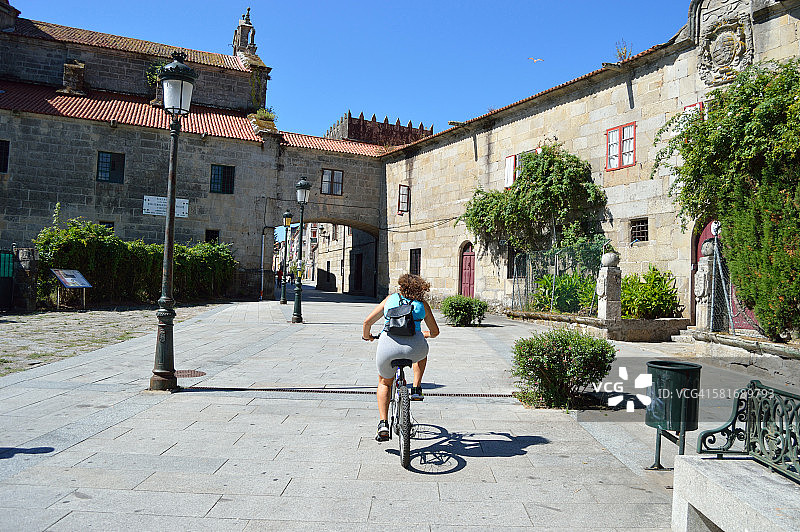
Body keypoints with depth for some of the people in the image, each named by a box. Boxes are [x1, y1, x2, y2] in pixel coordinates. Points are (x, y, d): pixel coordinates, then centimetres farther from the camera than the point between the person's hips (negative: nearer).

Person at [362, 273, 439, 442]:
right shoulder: (422, 304, 19)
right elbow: (435, 332, 26)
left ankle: (383, 424, 13)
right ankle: (416, 389, 30)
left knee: (384, 383, 27)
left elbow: (368, 322, 15)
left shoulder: (390, 299, 19)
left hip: (388, 346, 0)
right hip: (414, 348, 0)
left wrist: (366, 336, 36)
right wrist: (425, 334, 49)